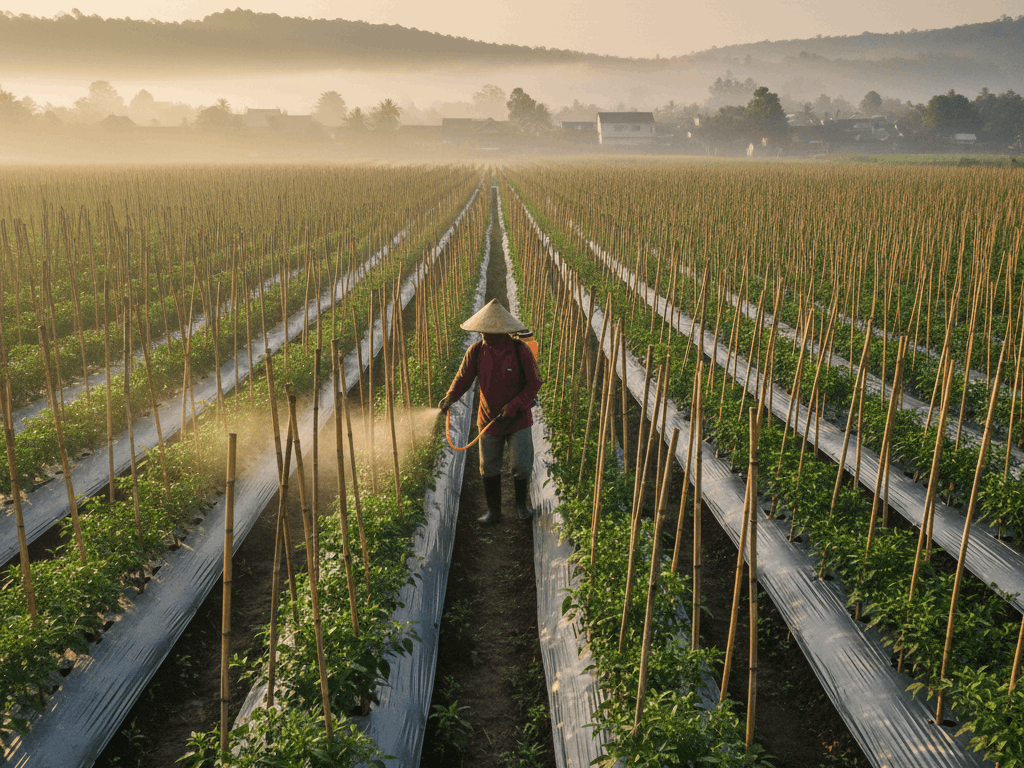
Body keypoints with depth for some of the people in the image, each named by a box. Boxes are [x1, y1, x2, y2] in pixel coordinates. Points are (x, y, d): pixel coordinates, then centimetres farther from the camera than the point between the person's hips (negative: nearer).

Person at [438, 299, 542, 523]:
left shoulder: (520, 351, -17)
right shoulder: (476, 351, -10)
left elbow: (534, 383, -12)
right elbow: (463, 379, -7)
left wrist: (514, 406, -23)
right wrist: (449, 398, -27)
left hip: (518, 420, -2)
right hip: (489, 419, 3)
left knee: (522, 467, -4)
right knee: (489, 468, 11)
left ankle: (521, 504, 24)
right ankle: (493, 511, 28)